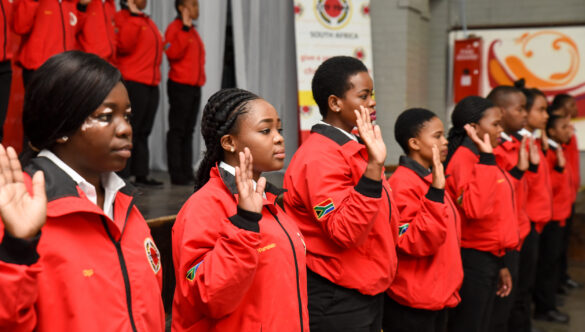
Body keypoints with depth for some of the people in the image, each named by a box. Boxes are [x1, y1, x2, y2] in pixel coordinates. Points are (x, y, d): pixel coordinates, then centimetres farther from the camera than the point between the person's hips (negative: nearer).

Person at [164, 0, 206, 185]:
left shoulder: (193, 31, 19)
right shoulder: (175, 27, -5)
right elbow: (172, 52, -20)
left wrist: (201, 79, 12)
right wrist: (185, 28, -20)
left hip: (195, 86, 8)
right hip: (180, 85, -8)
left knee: (188, 131, 9)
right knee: (177, 131, -5)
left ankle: (187, 174, 13)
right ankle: (177, 175, -2)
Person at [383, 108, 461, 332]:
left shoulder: (429, 180, 10)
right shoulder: (403, 184, -18)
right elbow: (416, 243, -26)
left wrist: (450, 287, 21)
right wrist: (435, 193, -31)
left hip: (437, 297, 9)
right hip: (412, 302, -9)